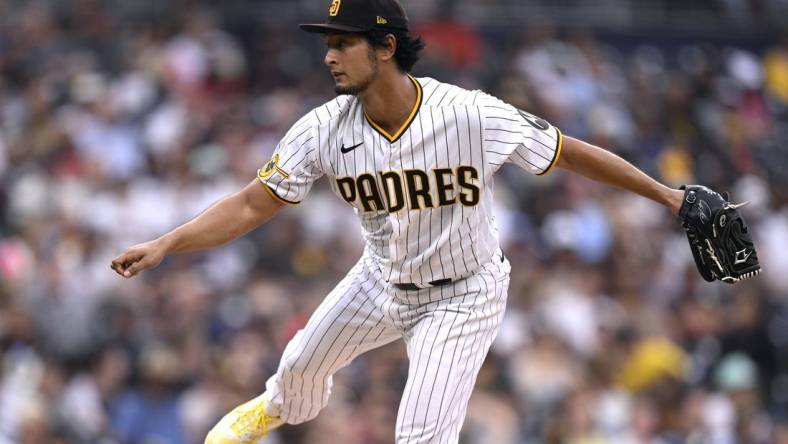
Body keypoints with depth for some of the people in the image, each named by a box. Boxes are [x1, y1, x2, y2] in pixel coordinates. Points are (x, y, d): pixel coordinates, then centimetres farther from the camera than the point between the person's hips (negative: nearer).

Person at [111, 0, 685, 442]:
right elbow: (253, 204, -13)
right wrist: (165, 245, -24)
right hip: (383, 281, 5)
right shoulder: (326, 129, -19)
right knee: (301, 364, 24)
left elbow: (572, 153, -21)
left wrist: (665, 193, -18)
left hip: (463, 297, -5)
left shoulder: (473, 116, -31)